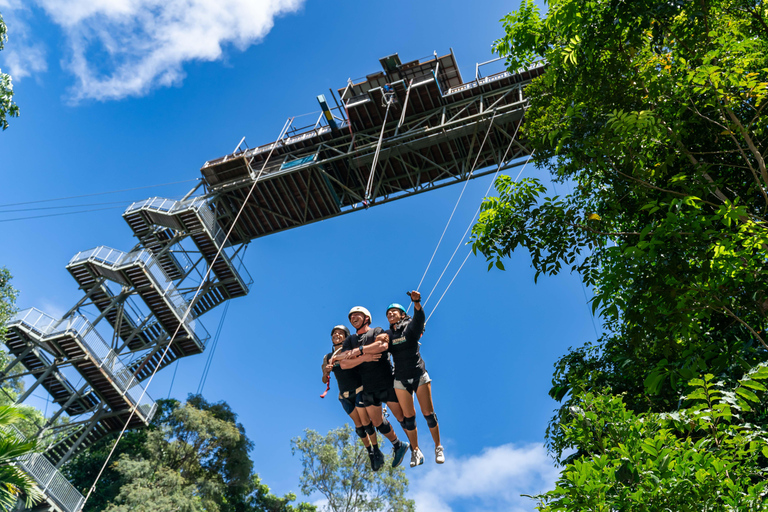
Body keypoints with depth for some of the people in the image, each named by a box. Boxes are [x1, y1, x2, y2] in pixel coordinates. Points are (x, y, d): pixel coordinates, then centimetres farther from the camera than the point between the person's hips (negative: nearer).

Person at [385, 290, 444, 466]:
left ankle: (438, 448, 15)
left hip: (419, 376, -2)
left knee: (428, 413, 0)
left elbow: (419, 317, -23)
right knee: (408, 416, 4)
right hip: (401, 380, 2)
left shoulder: (411, 327, -2)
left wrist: (416, 302, -43)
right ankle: (416, 452, 16)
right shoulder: (387, 335, 7)